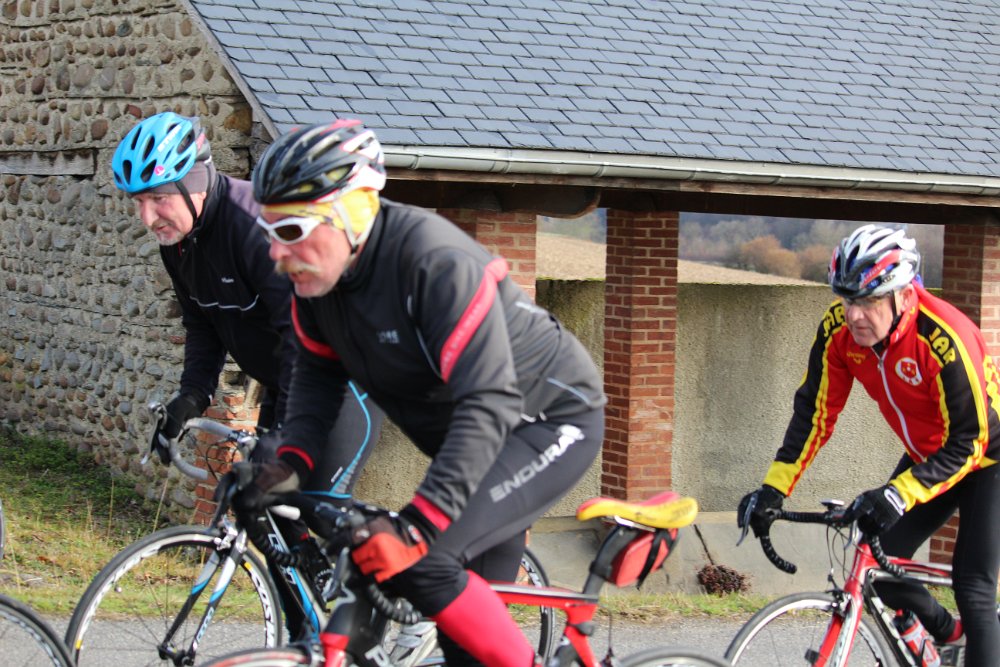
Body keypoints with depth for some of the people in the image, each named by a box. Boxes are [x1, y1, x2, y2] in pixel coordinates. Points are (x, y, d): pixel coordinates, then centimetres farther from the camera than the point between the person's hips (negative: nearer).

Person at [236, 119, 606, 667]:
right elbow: (318, 369, 6)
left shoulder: (435, 262, -32)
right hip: (472, 441, 8)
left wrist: (418, 522, -45)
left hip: (552, 421, -8)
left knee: (413, 560, -26)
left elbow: (489, 403, -38)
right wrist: (293, 458, -12)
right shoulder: (320, 273, -8)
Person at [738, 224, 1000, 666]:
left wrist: (900, 494, -41)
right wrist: (773, 489, -18)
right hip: (927, 455, 6)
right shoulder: (839, 330, -18)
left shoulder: (944, 339, -35)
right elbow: (814, 411, -10)